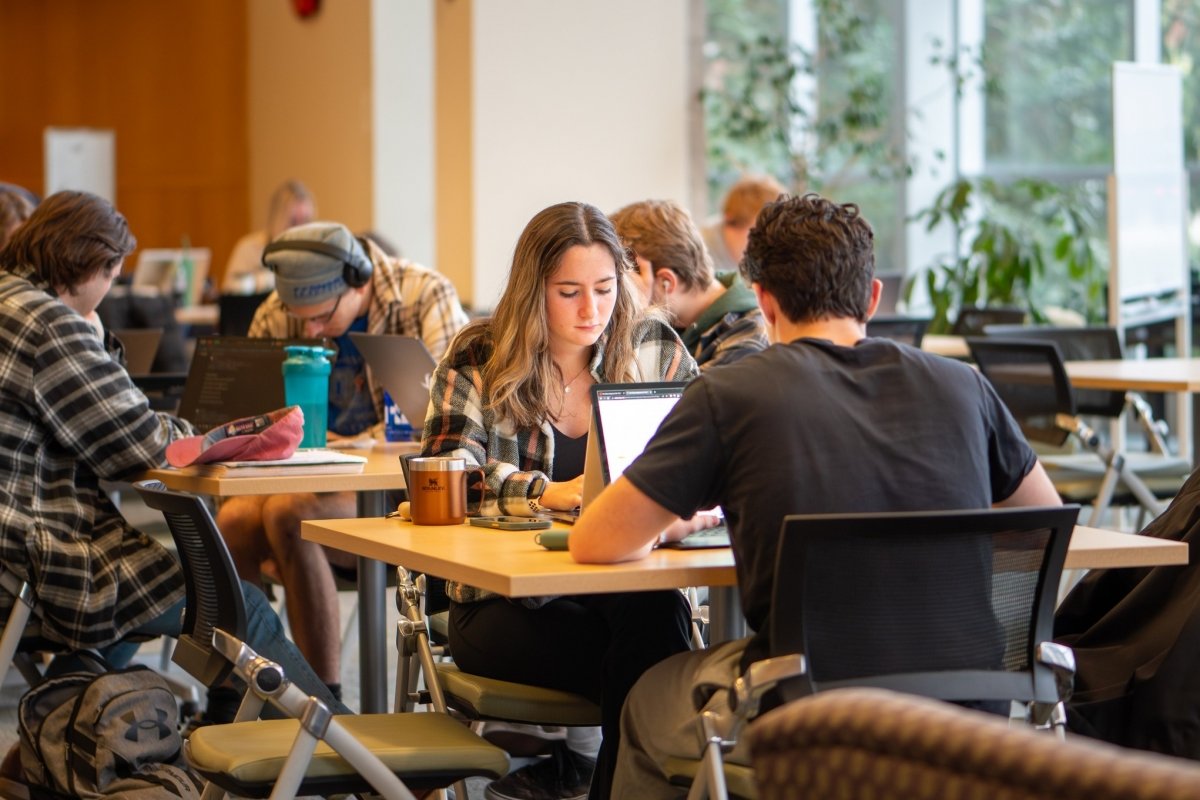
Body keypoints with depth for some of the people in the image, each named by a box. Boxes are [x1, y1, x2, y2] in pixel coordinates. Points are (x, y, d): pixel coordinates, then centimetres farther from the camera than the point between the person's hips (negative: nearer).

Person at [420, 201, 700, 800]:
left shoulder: (654, 349, 9)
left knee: (657, 619, -35)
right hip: (503, 604, -3)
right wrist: (546, 493, -28)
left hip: (629, 587, 3)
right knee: (647, 646, -33)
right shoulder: (479, 359, 4)